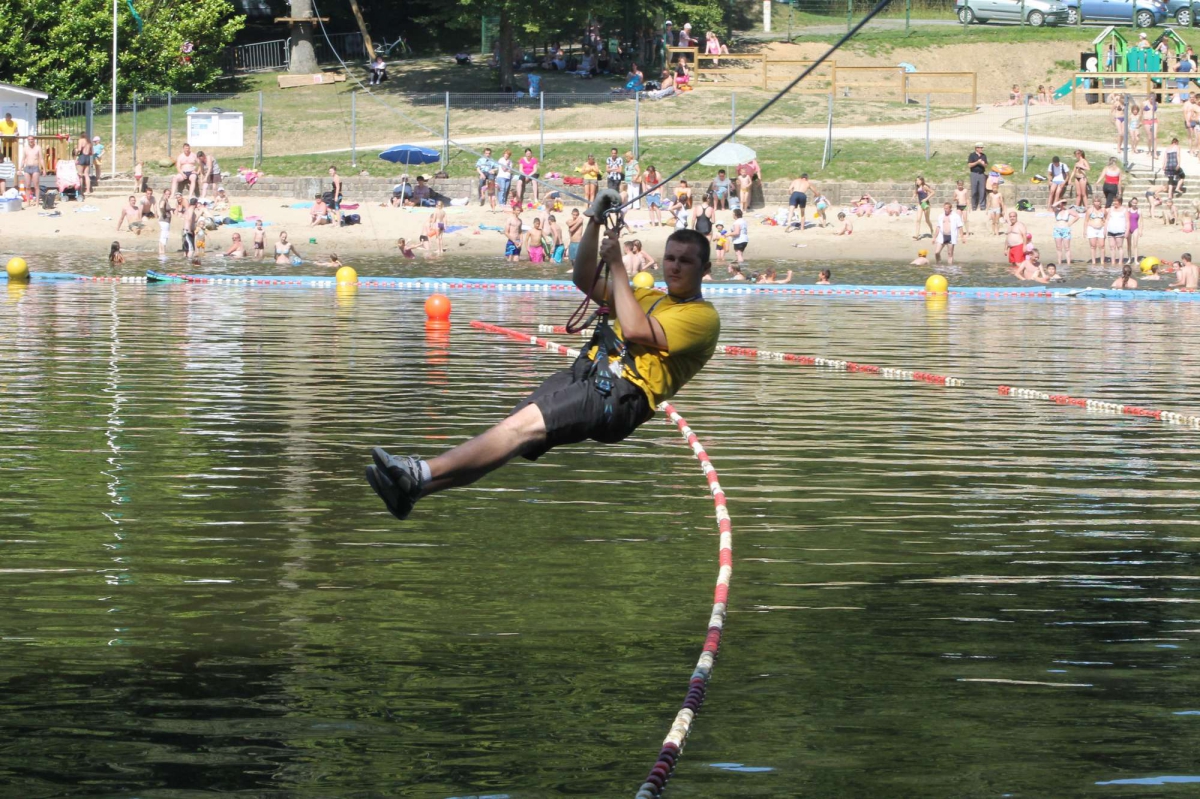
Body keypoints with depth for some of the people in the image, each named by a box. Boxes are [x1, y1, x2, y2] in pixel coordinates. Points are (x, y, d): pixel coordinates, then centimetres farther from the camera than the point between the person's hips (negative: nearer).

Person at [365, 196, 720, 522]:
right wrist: (594, 224, 15)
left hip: (623, 392, -8)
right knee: (514, 433, -13)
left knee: (527, 424, -27)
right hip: (583, 374, 8)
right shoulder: (651, 298, 31)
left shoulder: (703, 316, 3)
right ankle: (413, 489, -26)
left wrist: (617, 265, -6)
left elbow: (635, 331, -11)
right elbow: (585, 281, 28)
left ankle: (422, 473, -38)